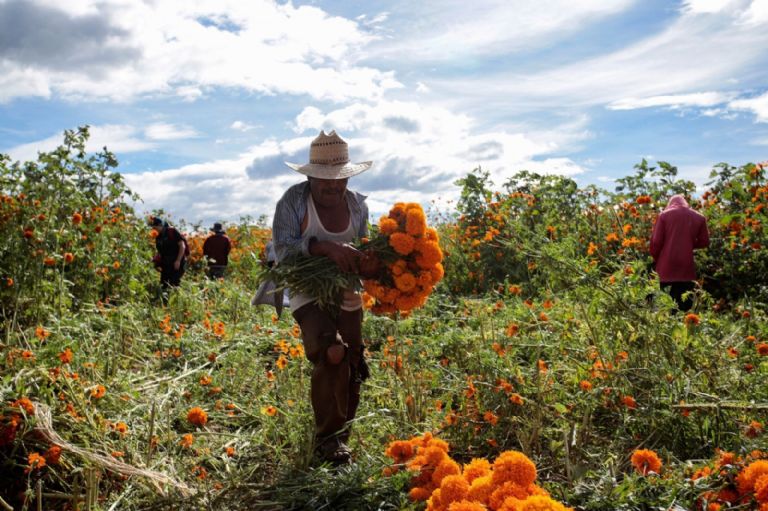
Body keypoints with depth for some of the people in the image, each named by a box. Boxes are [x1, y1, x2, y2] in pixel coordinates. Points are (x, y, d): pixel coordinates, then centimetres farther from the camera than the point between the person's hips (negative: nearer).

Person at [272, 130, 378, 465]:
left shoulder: (357, 204, 4)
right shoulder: (294, 200, -10)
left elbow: (363, 250, 11)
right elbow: (283, 249, -19)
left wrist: (368, 262, -14)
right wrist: (324, 247, -34)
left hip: (348, 298, 6)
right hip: (309, 295, -5)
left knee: (351, 370, 9)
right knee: (332, 354, -29)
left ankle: (341, 438, 31)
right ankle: (327, 438, -13)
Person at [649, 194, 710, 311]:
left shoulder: (664, 215, 1)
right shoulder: (699, 217, 7)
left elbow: (656, 241, -3)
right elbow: (704, 242, 11)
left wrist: (655, 258, 12)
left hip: (666, 267, -1)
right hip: (687, 269, 1)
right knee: (685, 306, 6)